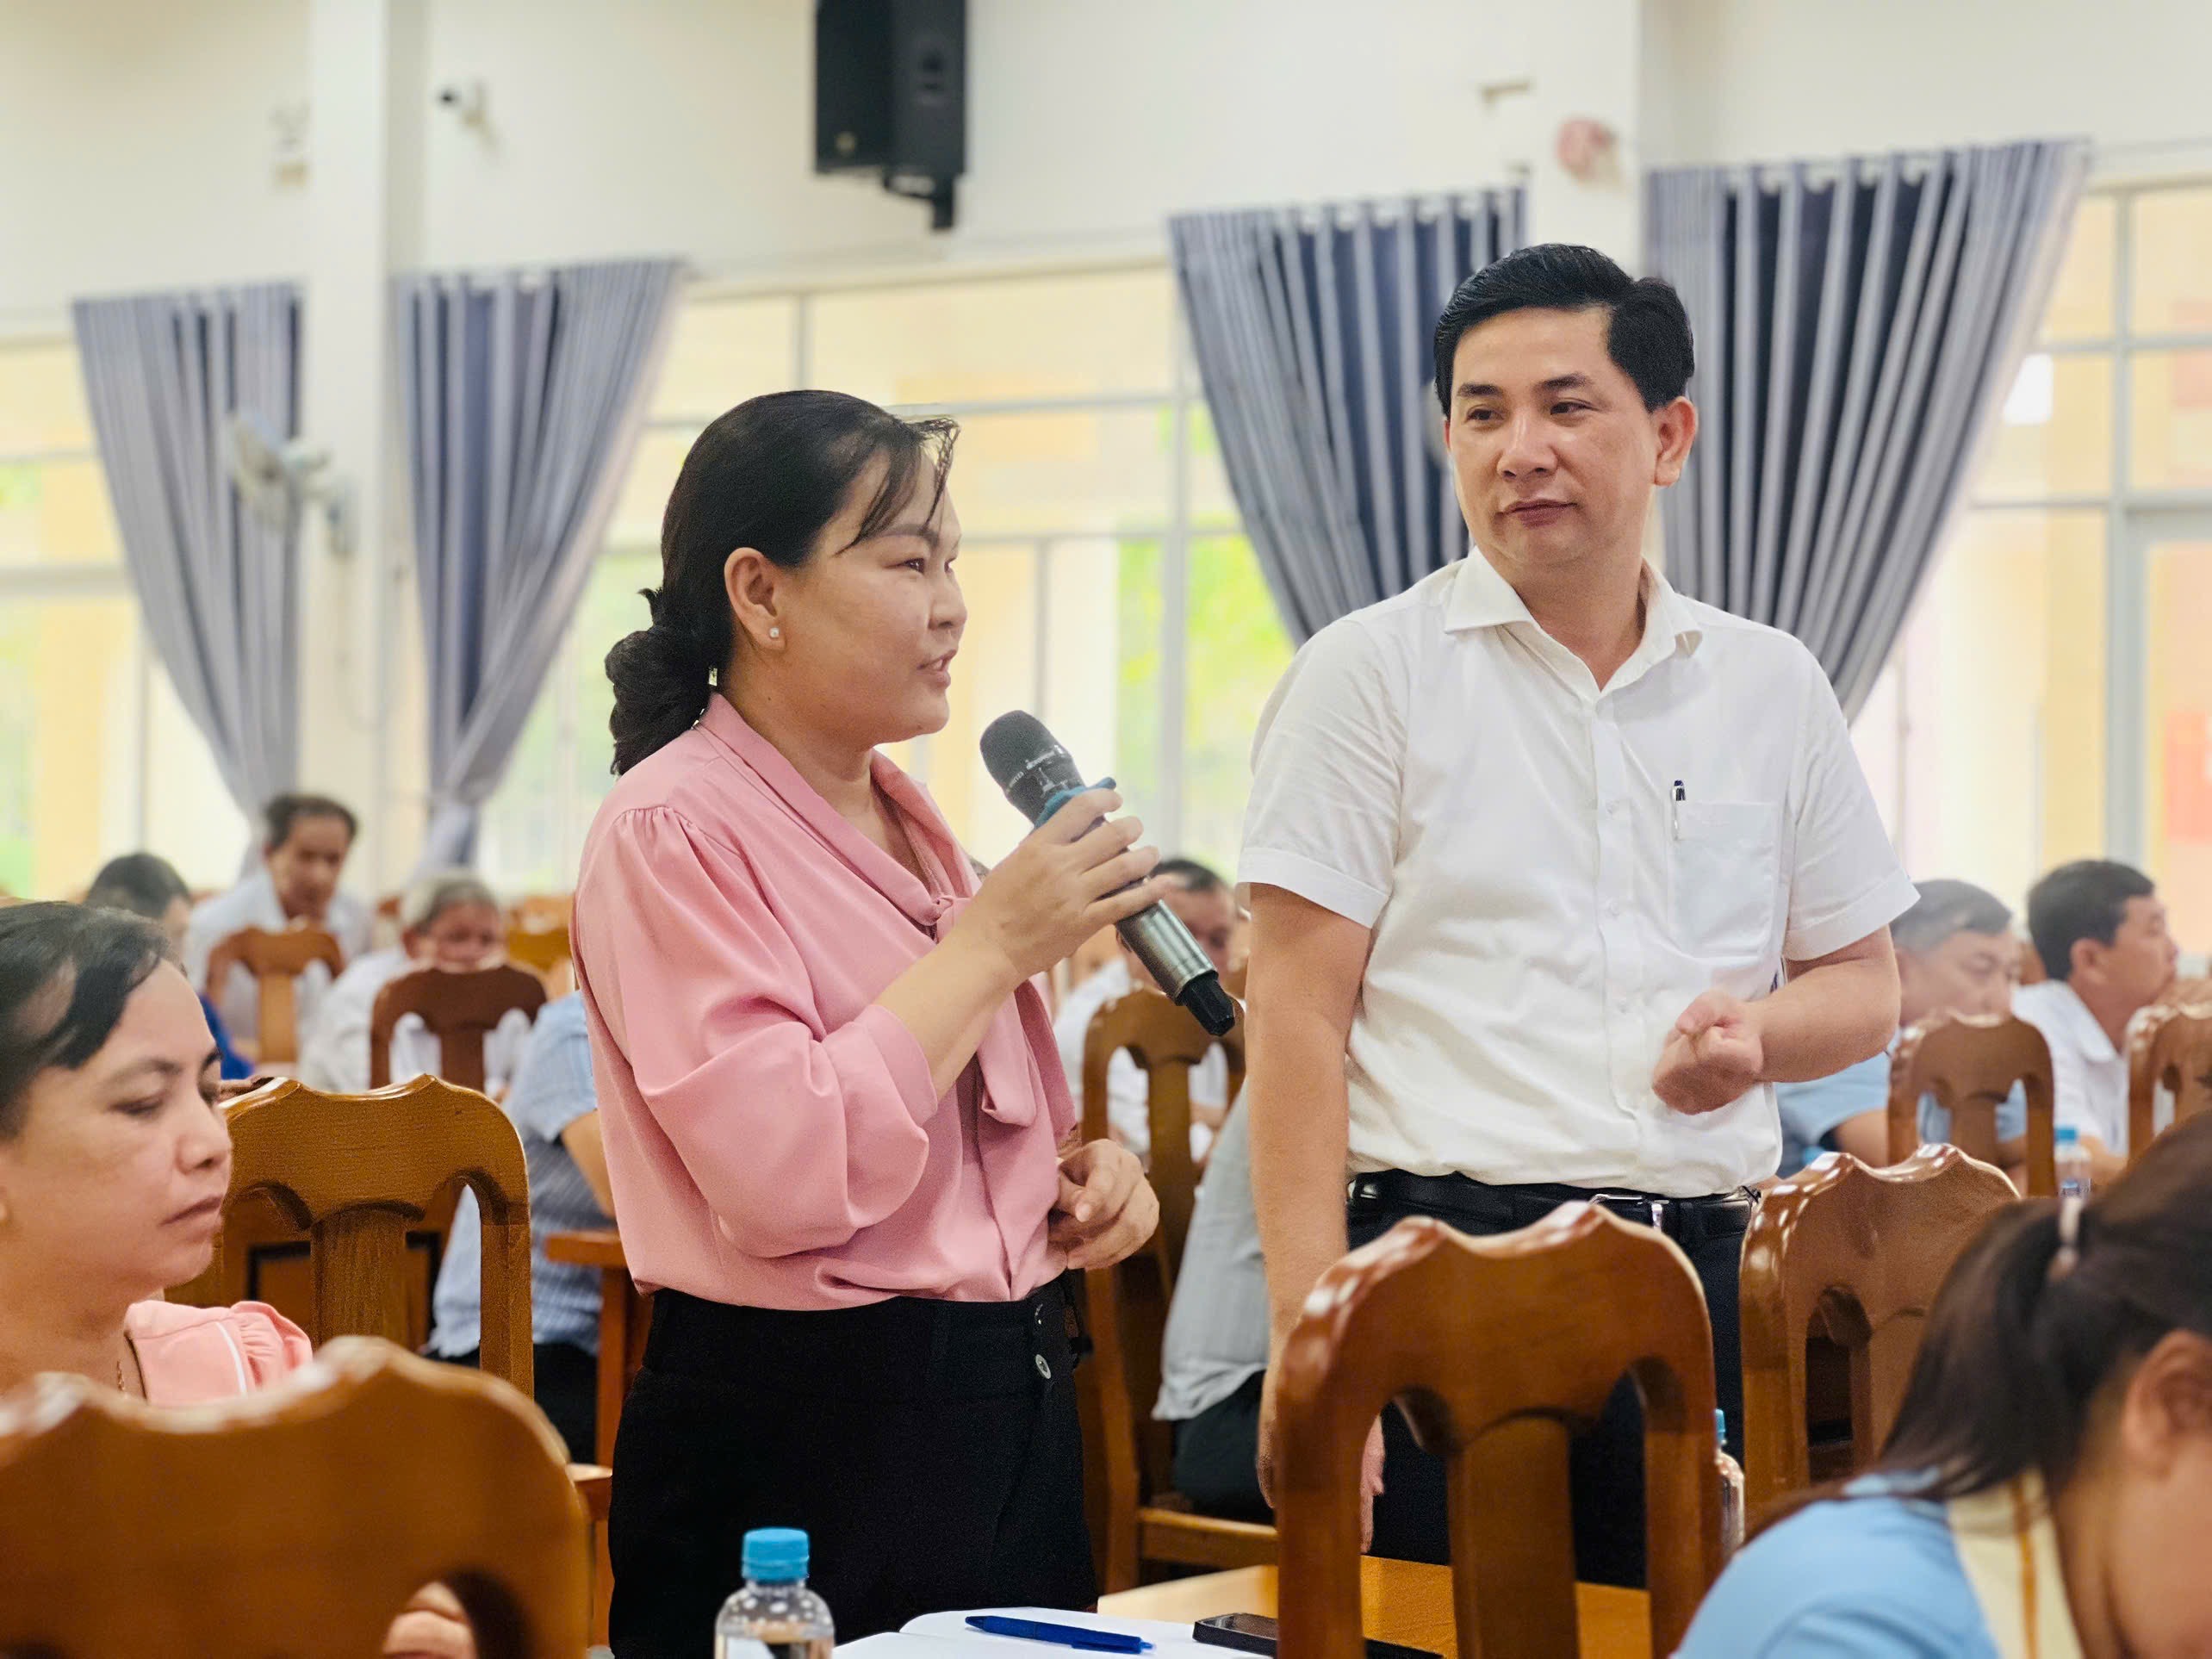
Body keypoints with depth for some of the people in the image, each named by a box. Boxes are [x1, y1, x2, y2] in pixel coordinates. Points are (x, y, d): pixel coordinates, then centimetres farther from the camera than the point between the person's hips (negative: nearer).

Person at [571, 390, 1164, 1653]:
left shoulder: (910, 821, 12)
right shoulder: (674, 830, -13)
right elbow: (788, 1179, -26)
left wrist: (1085, 1167, 4)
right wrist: (996, 942, -19)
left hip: (1013, 1407, 8)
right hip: (811, 1440, -8)